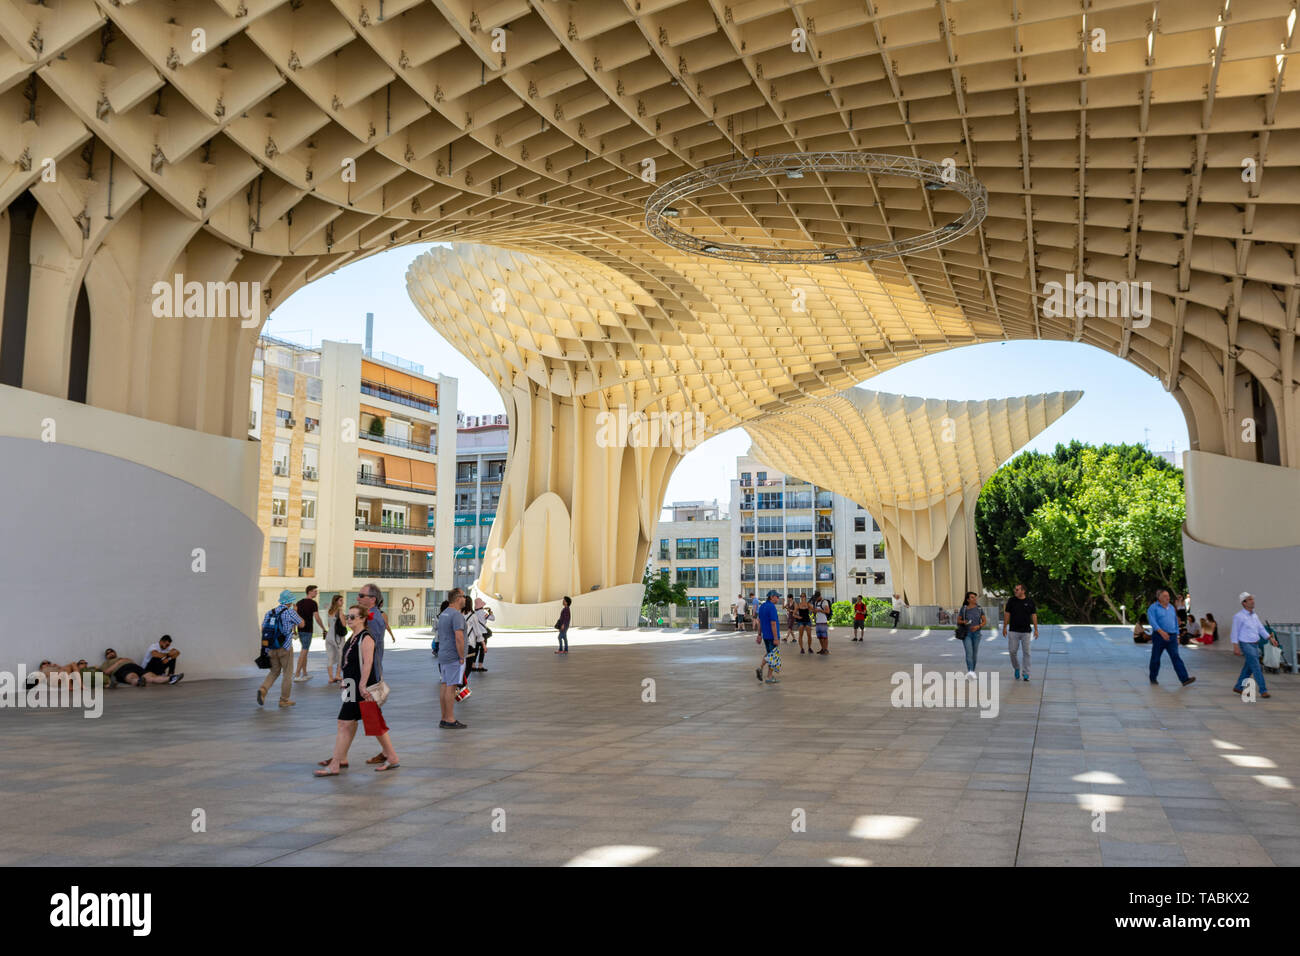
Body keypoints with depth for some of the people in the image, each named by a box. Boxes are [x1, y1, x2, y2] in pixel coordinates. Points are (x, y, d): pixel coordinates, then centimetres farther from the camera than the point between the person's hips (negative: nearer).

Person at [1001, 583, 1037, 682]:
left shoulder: (1030, 602, 3)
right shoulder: (1011, 601, 3)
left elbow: (1034, 616, 5)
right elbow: (1007, 614, 6)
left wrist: (1036, 629, 1)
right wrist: (1004, 627, 2)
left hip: (1026, 631, 0)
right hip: (1013, 631, 0)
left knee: (1026, 652, -1)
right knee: (1012, 651, -1)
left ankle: (1026, 674, 5)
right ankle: (1016, 668, 23)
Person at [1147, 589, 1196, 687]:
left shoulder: (1171, 607, 14)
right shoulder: (1153, 608, -5)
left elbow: (1175, 622, 21)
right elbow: (1153, 621, -19)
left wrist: (1177, 636, 17)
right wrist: (1161, 631, -33)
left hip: (1171, 637, 4)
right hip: (1159, 636, -4)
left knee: (1176, 657, -9)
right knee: (1156, 658, 6)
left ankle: (1184, 679, -19)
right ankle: (1153, 678, 23)